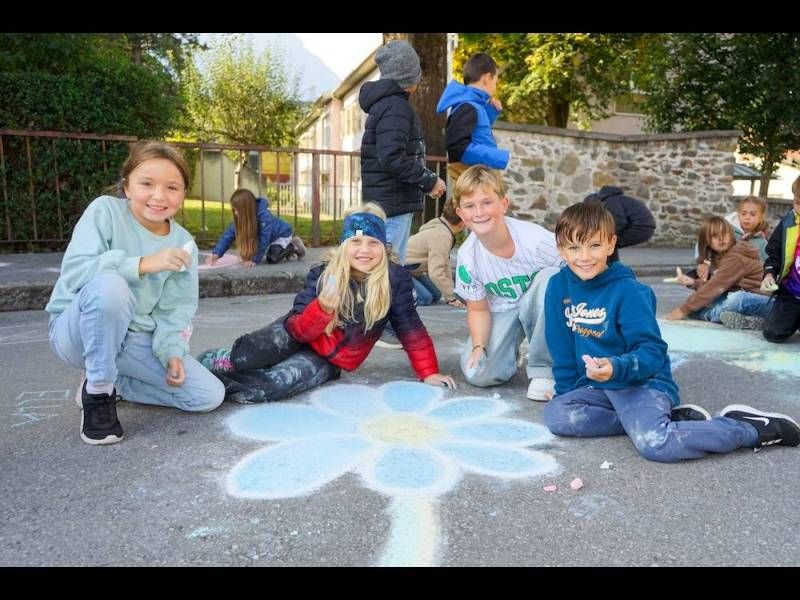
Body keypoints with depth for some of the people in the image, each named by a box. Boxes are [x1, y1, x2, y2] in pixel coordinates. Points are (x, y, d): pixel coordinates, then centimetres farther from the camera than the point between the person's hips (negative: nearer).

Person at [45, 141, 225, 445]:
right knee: (110, 283, -38)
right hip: (78, 331, -4)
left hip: (137, 340, 4)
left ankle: (112, 384, 10)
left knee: (209, 395, -8)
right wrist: (142, 264, -33)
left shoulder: (184, 244, -4)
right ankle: (97, 391, -15)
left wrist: (172, 351, -17)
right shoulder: (105, 210, -14)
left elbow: (174, 310, -1)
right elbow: (73, 272, -25)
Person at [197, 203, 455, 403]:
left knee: (271, 386, -28)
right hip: (298, 336, 1)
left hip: (327, 361, -1)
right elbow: (299, 331, -17)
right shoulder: (322, 274, -15)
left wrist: (428, 372, -6)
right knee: (245, 355, -26)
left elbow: (410, 327, -6)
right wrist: (323, 306, -37)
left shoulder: (396, 279, -16)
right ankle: (201, 365, 6)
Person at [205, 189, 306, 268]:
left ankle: (294, 247, 1)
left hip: (283, 234, -8)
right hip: (270, 238, 8)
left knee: (272, 258, -25)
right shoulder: (239, 218, -18)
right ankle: (286, 249, 19)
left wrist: (255, 260, -34)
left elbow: (263, 240, -36)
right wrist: (216, 253, -27)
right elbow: (228, 234, -17)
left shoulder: (264, 216, -39)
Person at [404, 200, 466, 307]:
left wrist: (451, 295, 6)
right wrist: (452, 298, -23)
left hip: (409, 268, 10)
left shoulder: (443, 229, 3)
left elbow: (445, 265, 7)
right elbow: (436, 273, -33)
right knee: (424, 298, -22)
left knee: (436, 295, 8)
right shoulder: (442, 236, -27)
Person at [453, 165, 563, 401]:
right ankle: (509, 347, 19)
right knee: (478, 374, -20)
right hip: (501, 312, 1)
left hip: (541, 307, -1)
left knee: (550, 277, -35)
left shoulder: (536, 239, -29)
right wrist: (478, 347, -21)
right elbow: (478, 309, -5)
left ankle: (543, 369, -18)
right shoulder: (467, 257, -19)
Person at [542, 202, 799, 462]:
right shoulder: (558, 286, -2)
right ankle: (669, 419, -8)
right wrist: (566, 391, 10)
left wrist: (616, 367, -36)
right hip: (594, 385, 7)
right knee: (555, 415, -19)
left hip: (643, 382, -6)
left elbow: (652, 352, -17)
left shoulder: (627, 291, -16)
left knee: (653, 443, -32)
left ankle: (754, 428, -6)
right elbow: (562, 350, 7)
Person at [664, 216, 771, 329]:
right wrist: (693, 282, -14)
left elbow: (716, 286, -23)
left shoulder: (736, 256, -18)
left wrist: (684, 309, -23)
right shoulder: (716, 258, 9)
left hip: (764, 302, -9)